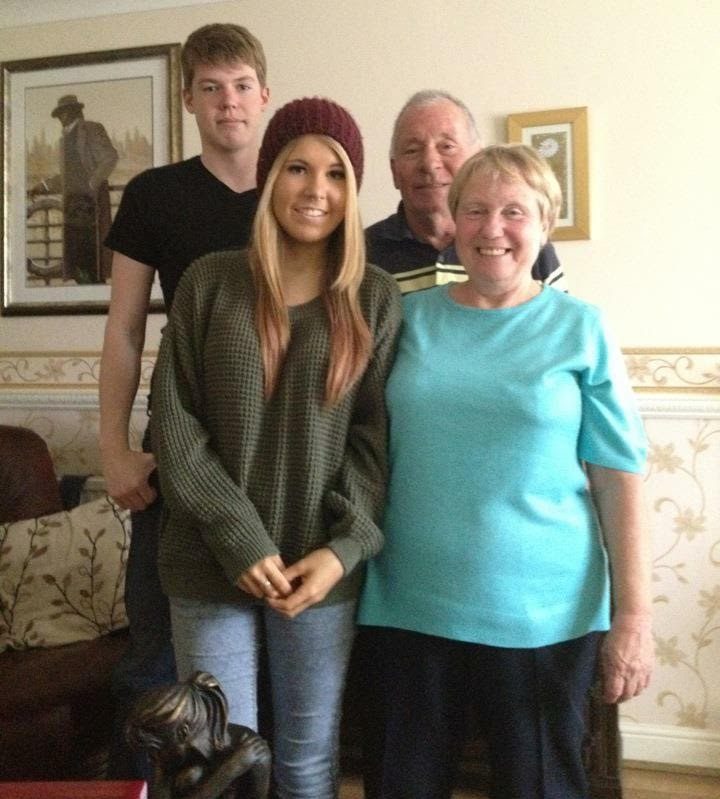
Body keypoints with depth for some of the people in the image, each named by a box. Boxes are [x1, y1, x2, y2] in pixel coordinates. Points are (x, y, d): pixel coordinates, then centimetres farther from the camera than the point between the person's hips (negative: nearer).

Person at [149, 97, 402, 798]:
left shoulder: (376, 299, 2)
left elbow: (377, 438, 0)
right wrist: (239, 541, -11)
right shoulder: (210, 281, 0)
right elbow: (173, 423, -4)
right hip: (210, 563, 0)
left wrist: (345, 547, -11)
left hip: (323, 564, 1)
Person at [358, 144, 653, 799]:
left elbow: (619, 478, -4)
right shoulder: (410, 317, 3)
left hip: (543, 611, -2)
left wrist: (634, 615, -7)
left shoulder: (580, 328, -3)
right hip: (413, 604, 2)